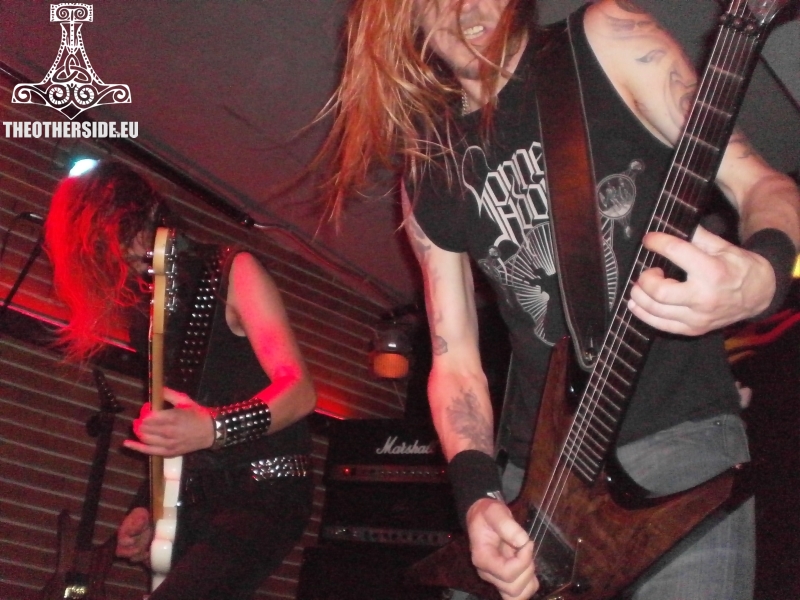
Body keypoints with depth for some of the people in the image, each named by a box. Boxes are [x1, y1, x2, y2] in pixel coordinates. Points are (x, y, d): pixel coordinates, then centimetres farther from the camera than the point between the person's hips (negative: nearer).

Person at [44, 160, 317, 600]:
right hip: (194, 499, 8)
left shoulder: (233, 272, -7)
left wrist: (213, 428, -31)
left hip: (265, 492, -8)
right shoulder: (146, 307, 13)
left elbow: (299, 391, -16)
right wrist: (148, 508, 8)